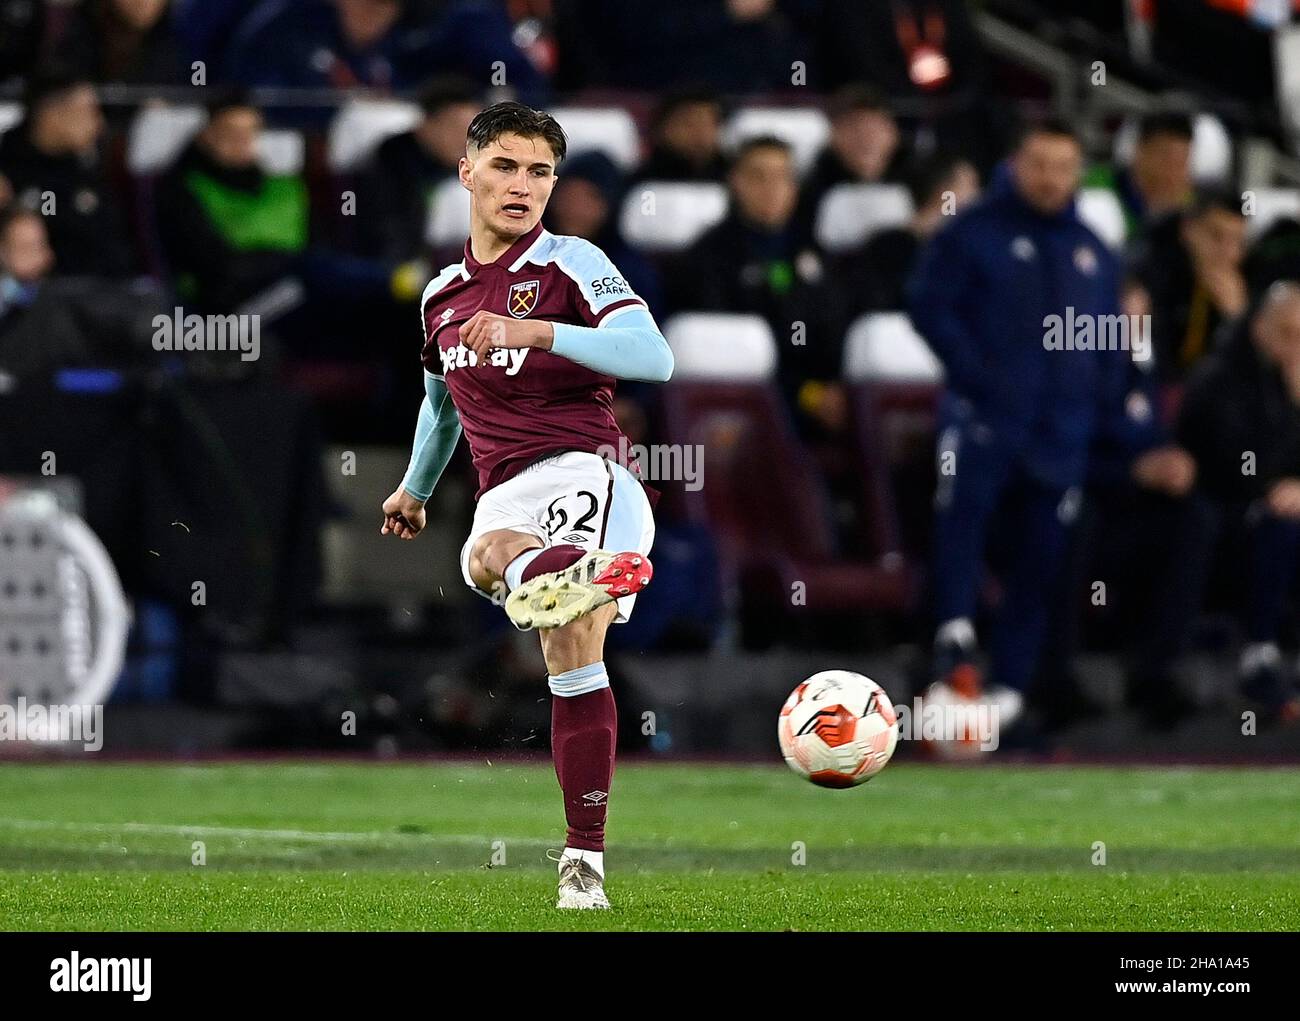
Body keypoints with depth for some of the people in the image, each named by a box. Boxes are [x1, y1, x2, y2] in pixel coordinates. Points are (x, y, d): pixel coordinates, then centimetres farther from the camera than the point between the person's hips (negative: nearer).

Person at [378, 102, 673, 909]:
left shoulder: (572, 264, 3)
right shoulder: (442, 297, 21)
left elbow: (654, 357, -13)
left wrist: (531, 330, -23)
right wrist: (415, 489, 57)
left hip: (584, 473, -3)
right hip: (506, 498, 3)